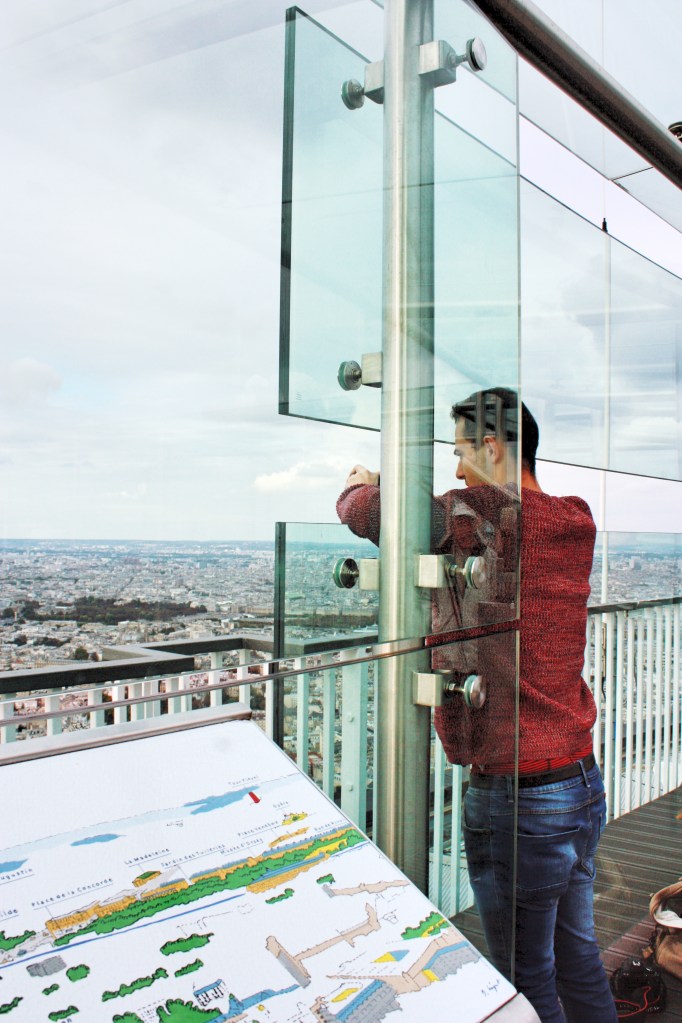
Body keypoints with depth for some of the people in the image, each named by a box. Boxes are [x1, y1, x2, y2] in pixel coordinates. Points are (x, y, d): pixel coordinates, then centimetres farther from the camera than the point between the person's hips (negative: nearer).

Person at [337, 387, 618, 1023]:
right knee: (578, 959, 23)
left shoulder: (486, 516, -20)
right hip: (585, 783, 8)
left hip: (516, 798, -8)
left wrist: (362, 485, 10)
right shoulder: (574, 523, 3)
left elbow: (365, 512, -13)